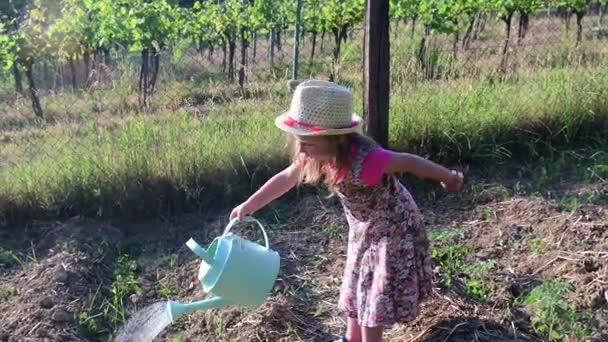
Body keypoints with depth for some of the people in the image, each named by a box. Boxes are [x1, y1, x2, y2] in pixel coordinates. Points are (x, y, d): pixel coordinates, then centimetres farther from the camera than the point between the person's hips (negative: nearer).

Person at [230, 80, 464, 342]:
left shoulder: (363, 161, -41)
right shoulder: (318, 154, -18)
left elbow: (409, 162, -27)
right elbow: (286, 178, -2)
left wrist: (449, 178, -11)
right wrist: (248, 206, 2)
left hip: (392, 229, -7)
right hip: (364, 229, 8)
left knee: (375, 297, 3)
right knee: (358, 286, 22)